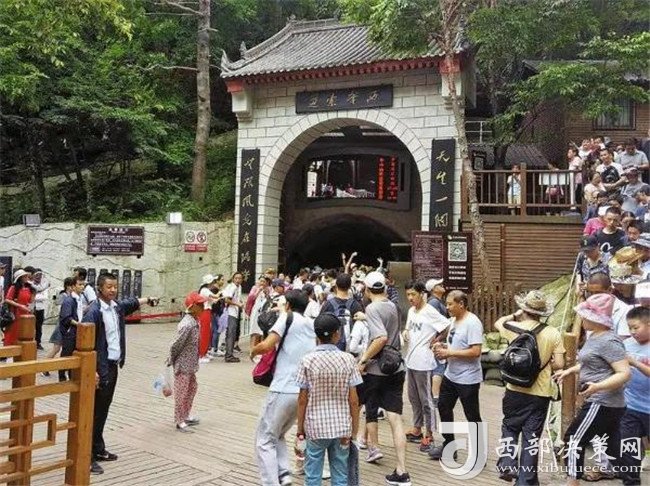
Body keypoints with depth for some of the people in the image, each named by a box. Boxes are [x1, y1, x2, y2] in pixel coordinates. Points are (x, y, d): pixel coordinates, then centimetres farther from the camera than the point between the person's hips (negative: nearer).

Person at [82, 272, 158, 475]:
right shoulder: (93, 311, -17)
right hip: (100, 368, -8)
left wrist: (148, 300, 31)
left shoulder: (117, 306, 7)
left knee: (103, 411, 16)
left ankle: (98, 449, 27)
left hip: (113, 366, 8)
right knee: (94, 412, -3)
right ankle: (88, 456, 3)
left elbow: (131, 303, 33)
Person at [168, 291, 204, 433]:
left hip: (190, 364, 9)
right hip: (182, 364, -9)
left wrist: (195, 361, 14)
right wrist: (170, 362, -11)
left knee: (192, 388, 20)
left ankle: (185, 416, 35)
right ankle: (180, 421, 18)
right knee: (181, 392, 4)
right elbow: (175, 345, -22)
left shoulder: (195, 322, 2)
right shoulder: (187, 325, -26)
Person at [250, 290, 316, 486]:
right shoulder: (312, 325, 16)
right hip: (305, 392, 7)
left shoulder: (288, 317, -2)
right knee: (277, 435, 24)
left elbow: (267, 345, -13)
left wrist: (253, 351, 6)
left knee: (264, 440, 6)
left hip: (284, 390, -6)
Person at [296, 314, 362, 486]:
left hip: (316, 427, -1)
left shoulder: (308, 360, -9)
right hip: (342, 427, 1)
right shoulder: (348, 359, -6)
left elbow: (302, 399, -6)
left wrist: (300, 428, 6)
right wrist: (354, 430, 6)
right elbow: (353, 401, -4)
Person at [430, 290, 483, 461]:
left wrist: (449, 353, -23)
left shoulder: (472, 323, -21)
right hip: (451, 375, 10)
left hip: (467, 379, -10)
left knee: (472, 416, 3)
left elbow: (475, 351, -27)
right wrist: (443, 346, 0)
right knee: (443, 407, 18)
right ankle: (448, 446, 33)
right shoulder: (454, 320, 8)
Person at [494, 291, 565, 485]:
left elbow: (498, 323, 15)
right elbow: (559, 365, -7)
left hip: (515, 390, 0)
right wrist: (544, 366, 11)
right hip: (540, 393, 0)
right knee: (531, 436, 8)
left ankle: (507, 464, 12)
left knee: (510, 428, 22)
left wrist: (515, 315, 22)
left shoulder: (514, 327, -7)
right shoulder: (553, 334, -8)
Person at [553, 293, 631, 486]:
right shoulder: (593, 337, 11)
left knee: (573, 440, -3)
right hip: (607, 404, 10)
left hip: (603, 404, -10)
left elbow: (624, 373, -26)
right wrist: (569, 370, 21)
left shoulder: (608, 341, -20)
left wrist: (598, 386, -38)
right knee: (612, 448, 16)